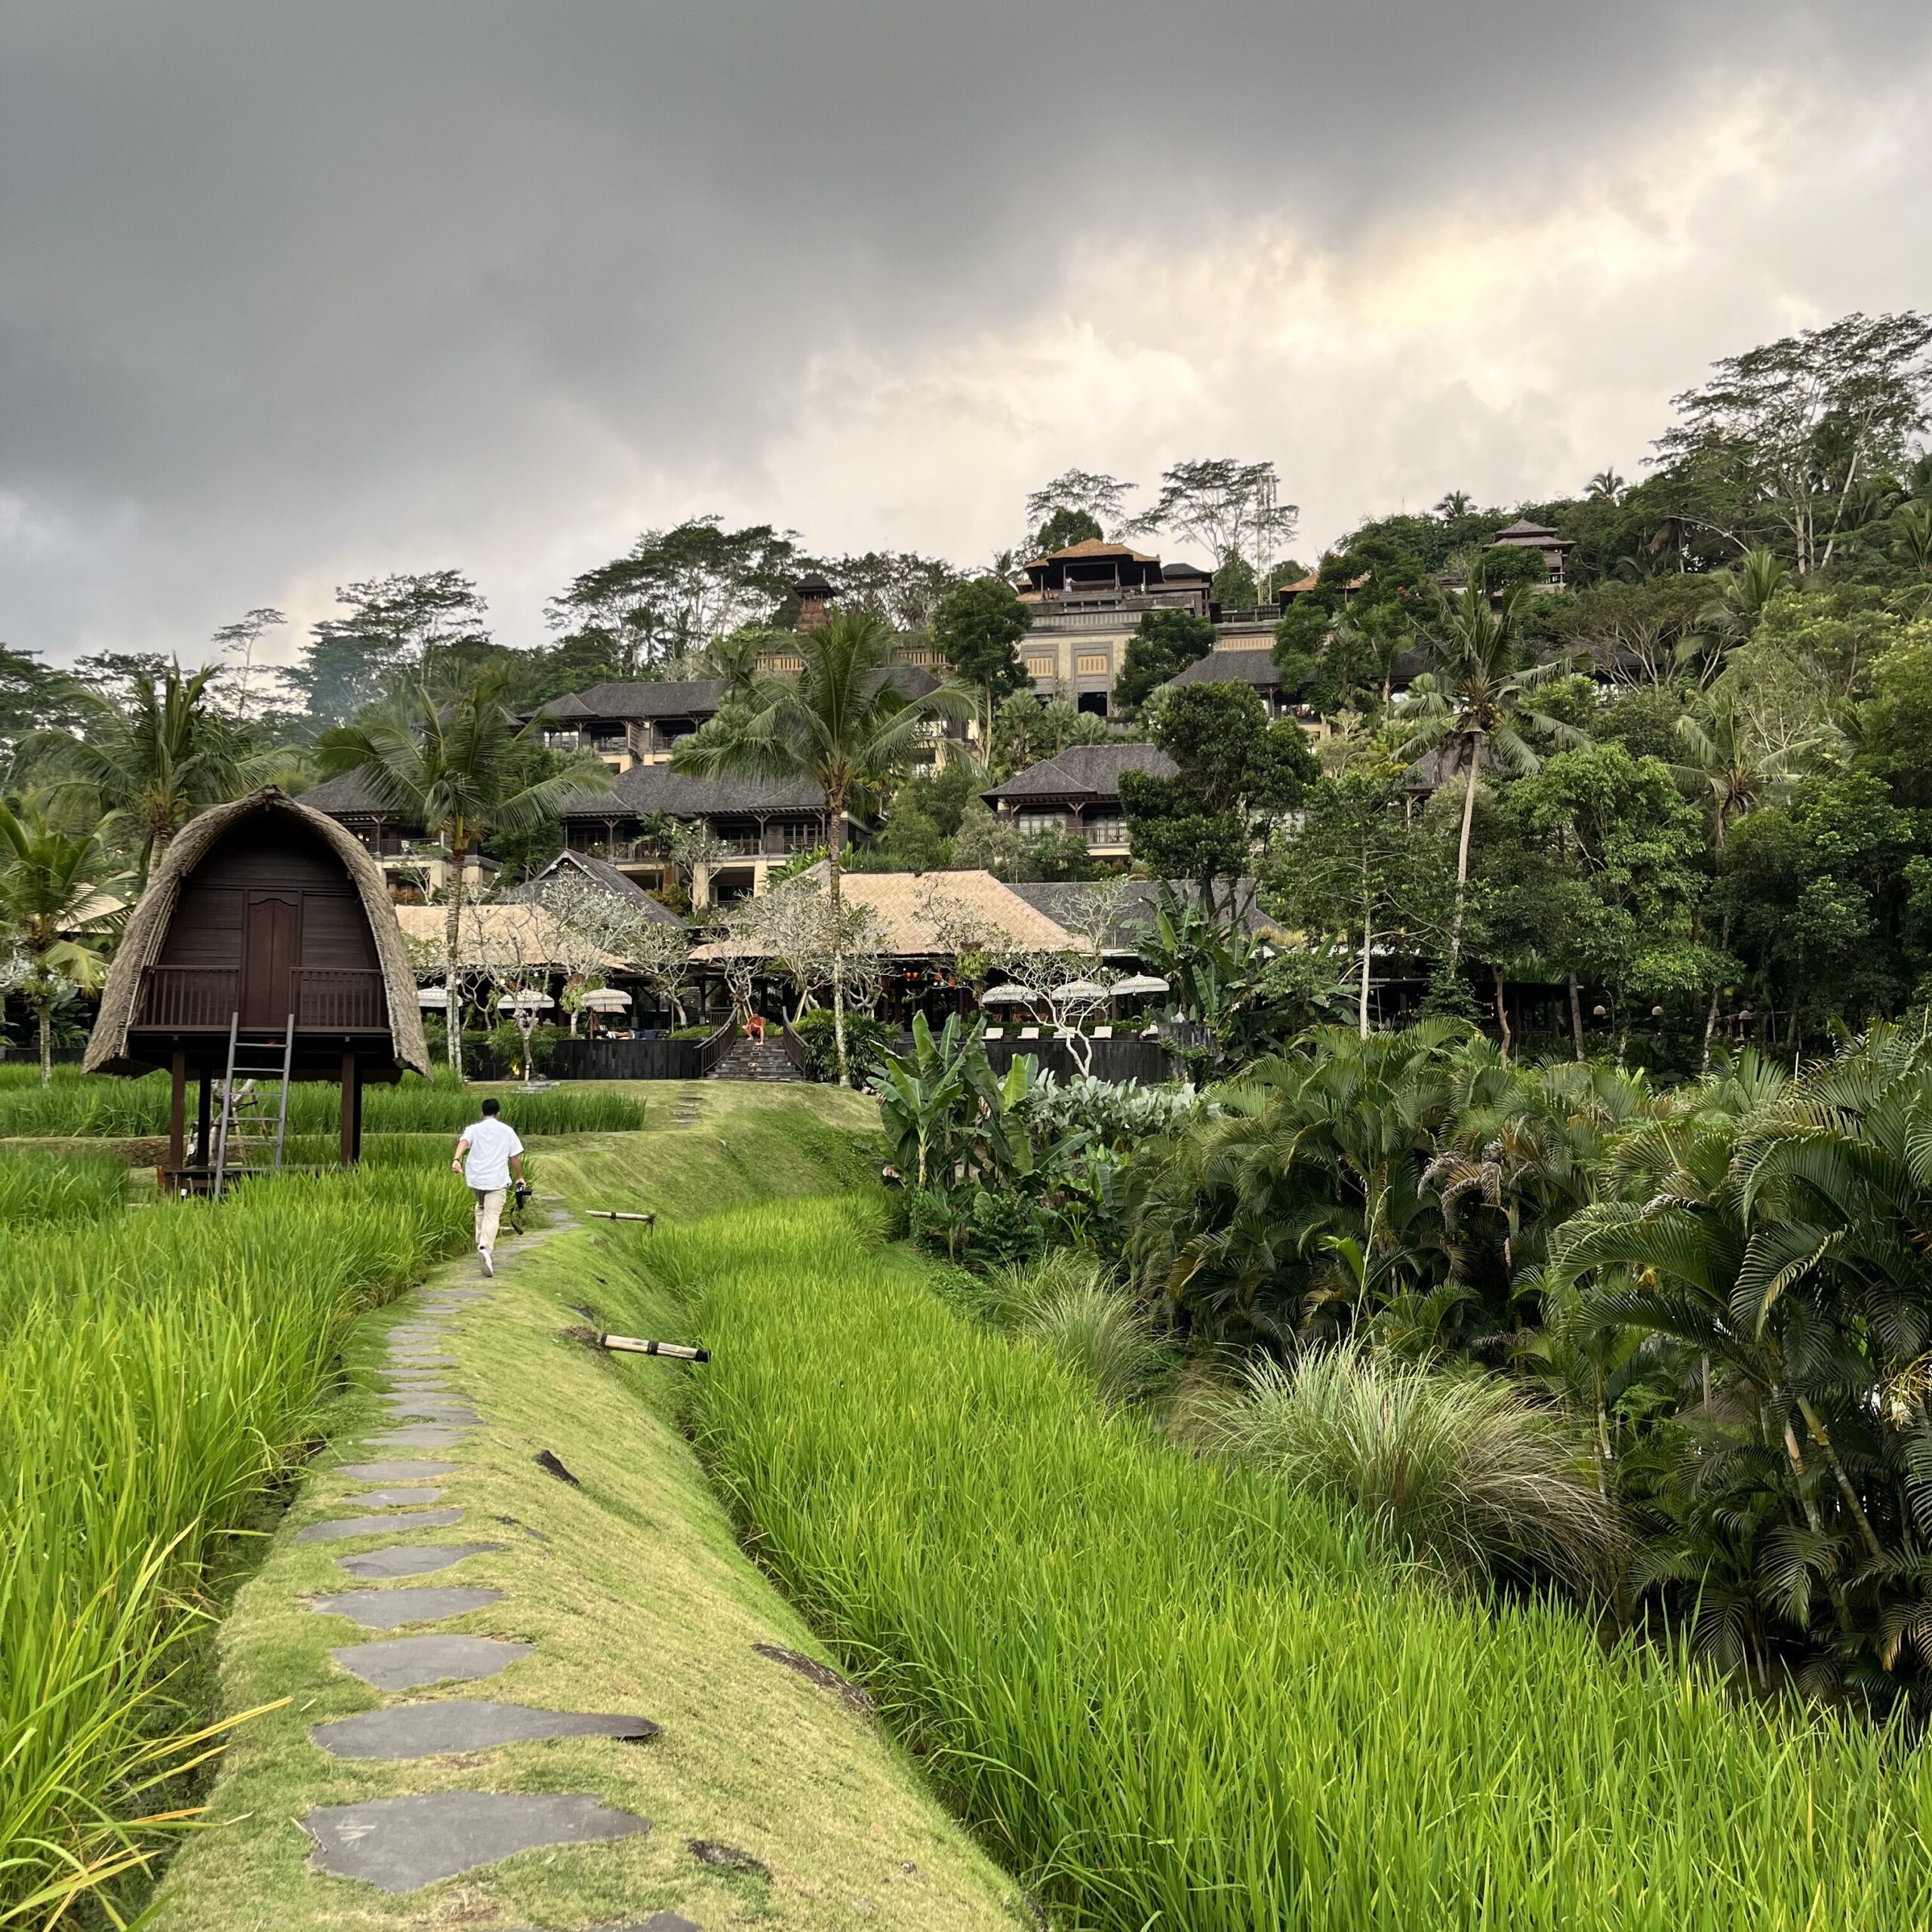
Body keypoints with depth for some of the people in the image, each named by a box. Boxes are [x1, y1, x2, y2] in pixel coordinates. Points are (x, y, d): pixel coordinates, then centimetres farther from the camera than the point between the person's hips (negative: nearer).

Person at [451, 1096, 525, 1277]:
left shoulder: (473, 1129, 8)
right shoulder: (507, 1131, 8)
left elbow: (464, 1142, -14)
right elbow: (515, 1157, 7)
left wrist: (457, 1159, -30)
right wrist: (520, 1177, 20)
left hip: (476, 1179, 2)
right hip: (497, 1180, -2)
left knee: (481, 1208, 29)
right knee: (492, 1215, -10)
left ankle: (481, 1243, 29)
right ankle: (485, 1248, -32)